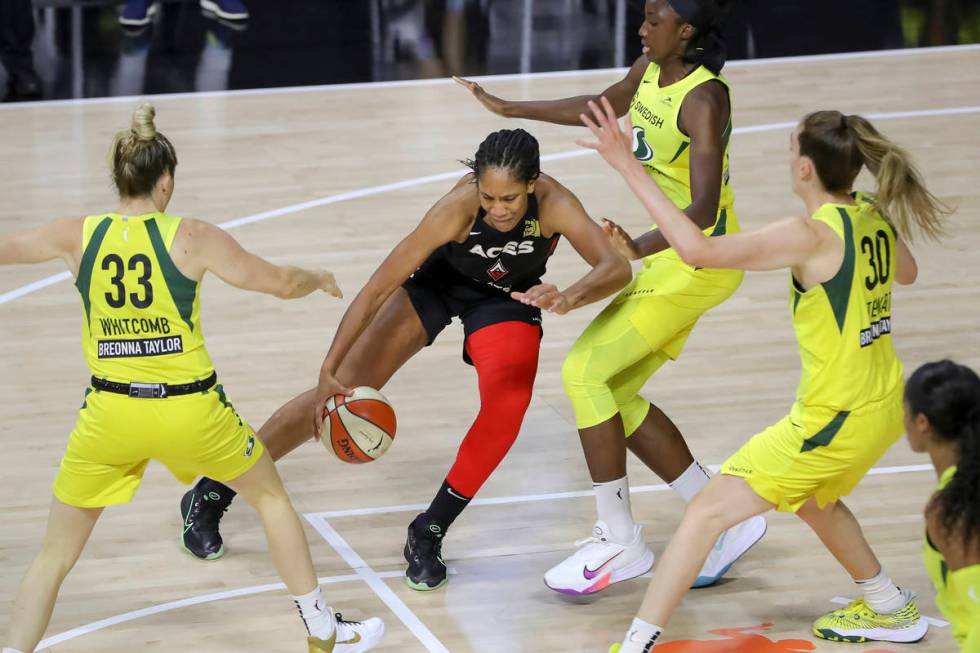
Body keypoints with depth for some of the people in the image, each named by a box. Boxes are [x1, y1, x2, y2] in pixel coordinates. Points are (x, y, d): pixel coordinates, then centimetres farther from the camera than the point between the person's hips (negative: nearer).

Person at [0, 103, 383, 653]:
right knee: (272, 496, 25)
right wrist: (319, 279, 21)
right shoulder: (192, 238, -8)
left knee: (55, 556, 12)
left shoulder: (79, 237, -1)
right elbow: (281, 282, -1)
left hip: (110, 415, 1)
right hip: (190, 411, -1)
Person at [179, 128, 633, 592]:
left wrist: (568, 298, -65)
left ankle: (427, 536, -5)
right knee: (343, 392, -4)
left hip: (509, 297, 1)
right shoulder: (458, 208, -38)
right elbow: (377, 289, -33)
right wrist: (329, 371, -36)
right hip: (438, 278, -1)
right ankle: (210, 495, 11)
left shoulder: (554, 204, -36)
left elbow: (616, 267, -45)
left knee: (507, 404, -25)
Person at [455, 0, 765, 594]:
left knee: (585, 371, -13)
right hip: (668, 250, 9)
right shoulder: (650, 71, 2)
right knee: (617, 393, 10)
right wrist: (510, 110, 28)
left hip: (700, 258, -9)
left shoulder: (704, 99, -24)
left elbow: (704, 211, -34)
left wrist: (641, 247, -50)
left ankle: (620, 541, -6)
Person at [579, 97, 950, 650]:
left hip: (835, 418, -9)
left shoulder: (811, 236, -24)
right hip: (884, 405, 9)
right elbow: (907, 273, 24)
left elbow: (699, 250, -34)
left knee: (708, 512, -5)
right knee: (811, 496, 37)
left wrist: (629, 167, -33)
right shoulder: (875, 218, 0)